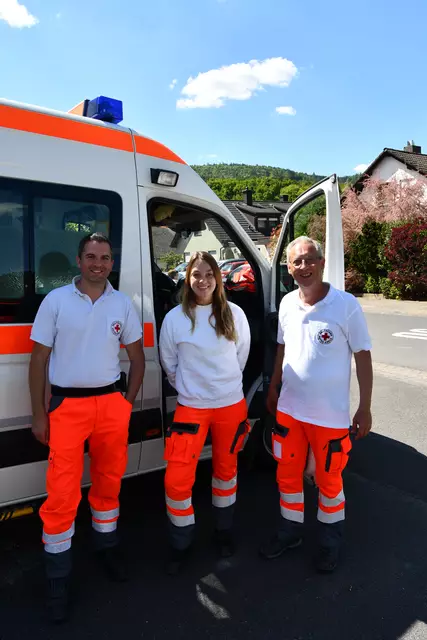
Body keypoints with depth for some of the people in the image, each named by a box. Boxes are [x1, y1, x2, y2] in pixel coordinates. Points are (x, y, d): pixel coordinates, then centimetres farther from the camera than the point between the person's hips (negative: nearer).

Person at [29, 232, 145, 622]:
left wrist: (129, 403, 5)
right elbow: (39, 359, 0)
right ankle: (58, 578, 20)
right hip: (67, 405, -2)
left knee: (109, 481, 16)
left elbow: (137, 356, 11)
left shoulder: (122, 304, 5)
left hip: (111, 403, 3)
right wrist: (39, 414, -2)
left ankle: (107, 546, 40)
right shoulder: (56, 300, -2)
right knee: (62, 494, 0)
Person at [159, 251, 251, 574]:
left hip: (232, 405, 2)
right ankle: (181, 544, 22)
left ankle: (224, 531, 42)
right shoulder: (175, 318, -9)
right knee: (177, 480, -4)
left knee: (226, 468, 18)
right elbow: (169, 364, 3)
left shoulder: (234, 314, -5)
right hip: (192, 408, -1)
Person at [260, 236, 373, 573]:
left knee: (328, 480, 14)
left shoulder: (346, 305, -15)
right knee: (287, 474, 17)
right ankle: (290, 531, 41)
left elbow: (363, 356, -10)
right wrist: (273, 390, 16)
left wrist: (365, 408, -9)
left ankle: (330, 540, 39)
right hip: (289, 409, 4)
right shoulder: (287, 303, -1)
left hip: (330, 415, -4)